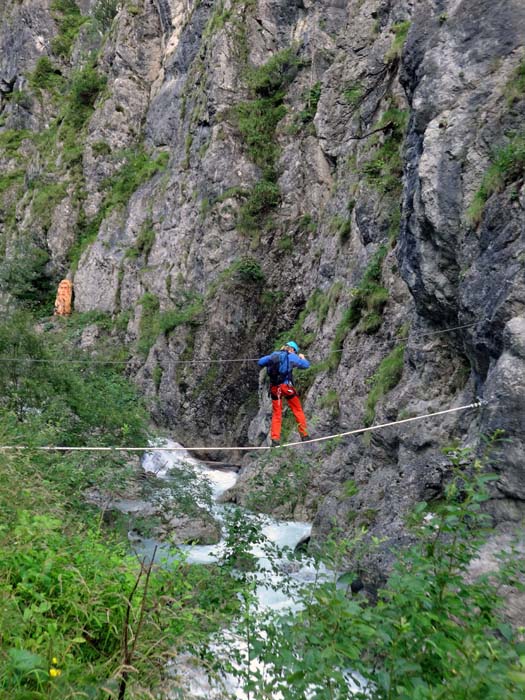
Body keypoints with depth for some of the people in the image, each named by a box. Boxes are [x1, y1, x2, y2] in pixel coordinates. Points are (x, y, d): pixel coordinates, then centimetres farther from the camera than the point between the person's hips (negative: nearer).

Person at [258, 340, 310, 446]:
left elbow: (260, 363, 18)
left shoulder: (273, 355, 12)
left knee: (276, 414, 11)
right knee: (298, 410, 9)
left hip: (274, 388, 4)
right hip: (286, 386, -4)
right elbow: (306, 365, 5)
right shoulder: (291, 356, 0)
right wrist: (302, 357, 25)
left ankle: (275, 439, 5)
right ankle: (304, 435, 9)